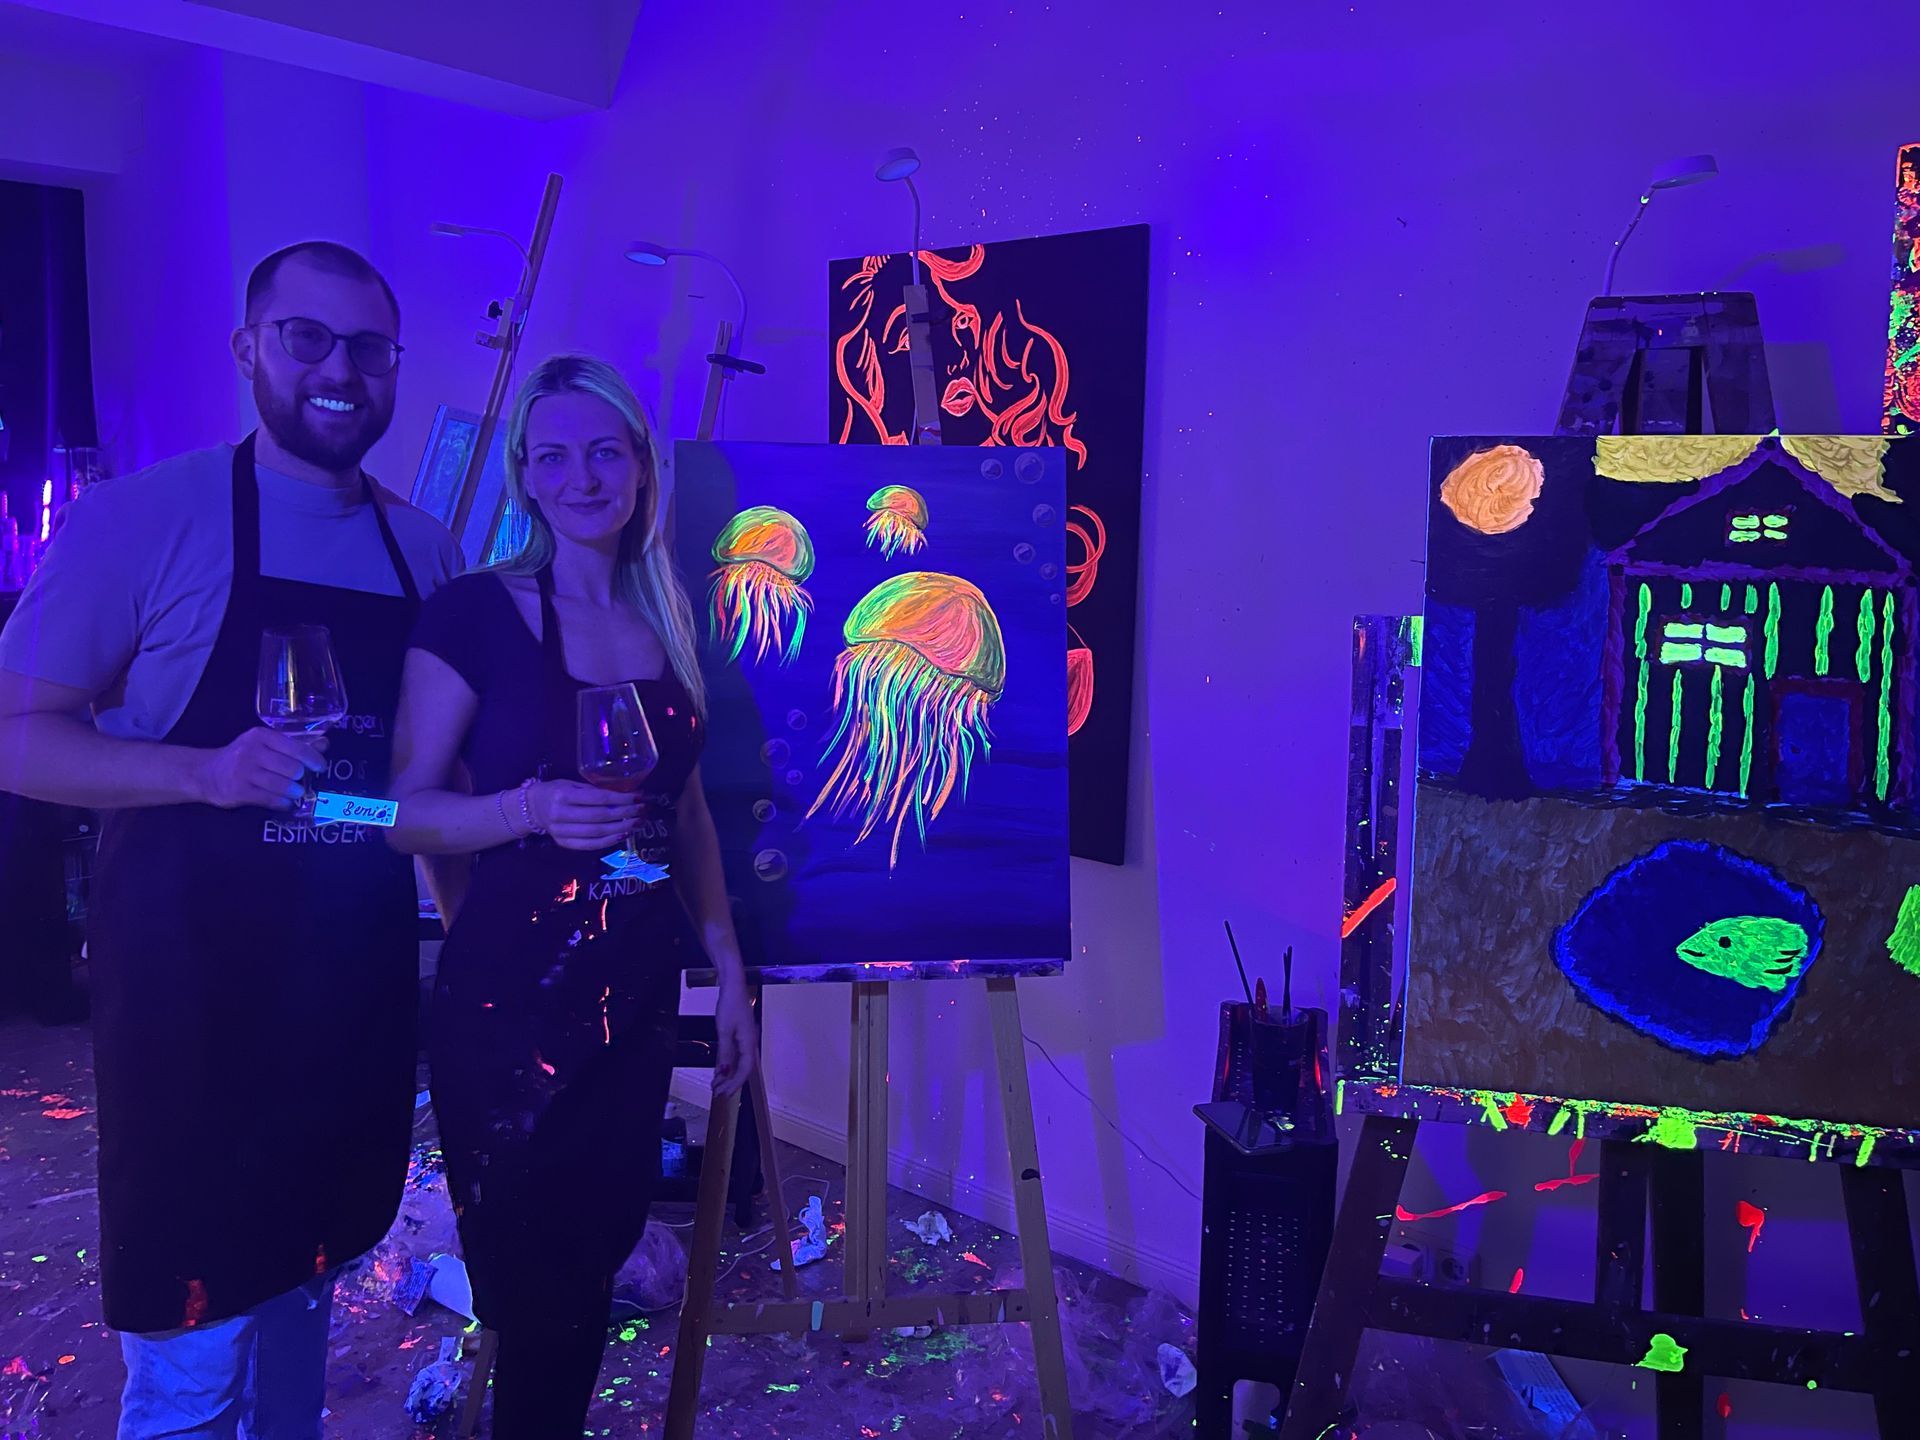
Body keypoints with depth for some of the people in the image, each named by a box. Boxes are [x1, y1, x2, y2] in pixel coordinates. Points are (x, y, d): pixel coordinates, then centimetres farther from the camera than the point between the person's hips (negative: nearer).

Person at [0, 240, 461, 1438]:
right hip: (192, 989, -4)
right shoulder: (147, 517, -8)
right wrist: (207, 771, -24)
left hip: (360, 987, 5)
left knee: (304, 1291, 21)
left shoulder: (427, 549, 7)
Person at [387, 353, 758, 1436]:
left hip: (637, 993, 5)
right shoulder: (476, 612, -8)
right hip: (510, 996, -4)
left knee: (595, 1269, 12)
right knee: (538, 1292, 4)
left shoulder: (666, 620, 9)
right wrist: (535, 808, -27)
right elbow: (410, 809, -9)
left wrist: (730, 968, 12)